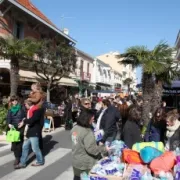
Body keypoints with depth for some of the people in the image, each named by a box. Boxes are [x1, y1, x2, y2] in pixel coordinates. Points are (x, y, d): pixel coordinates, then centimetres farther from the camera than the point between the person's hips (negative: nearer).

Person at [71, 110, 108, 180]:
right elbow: (91, 149, -27)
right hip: (86, 164, -7)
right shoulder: (88, 132, -27)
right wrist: (104, 149, -15)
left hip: (76, 161, 7)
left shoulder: (75, 128, -1)